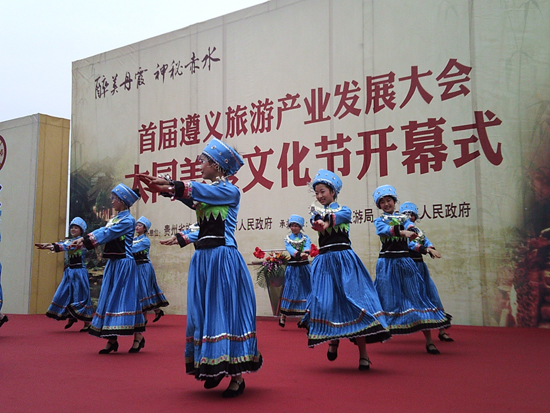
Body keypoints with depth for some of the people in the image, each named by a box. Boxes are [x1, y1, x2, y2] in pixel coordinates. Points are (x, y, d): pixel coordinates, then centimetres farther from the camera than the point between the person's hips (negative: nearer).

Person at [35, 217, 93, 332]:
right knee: (65, 294, 4)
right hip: (69, 271, 7)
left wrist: (54, 246, -38)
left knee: (81, 295, -4)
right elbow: (61, 245, -6)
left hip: (79, 271, -7)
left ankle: (87, 323, 4)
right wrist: (49, 245, -27)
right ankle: (71, 317, 22)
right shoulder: (68, 240, 13)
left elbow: (71, 246, -25)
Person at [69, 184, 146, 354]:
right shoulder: (114, 219, 15)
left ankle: (138, 337, 6)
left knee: (126, 298, -5)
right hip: (113, 263, 9)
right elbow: (101, 232, 5)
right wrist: (82, 240, -9)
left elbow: (106, 234, -17)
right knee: (110, 298, 8)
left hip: (124, 264, -9)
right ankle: (112, 340, 14)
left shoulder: (128, 220, -11)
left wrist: (84, 241, -19)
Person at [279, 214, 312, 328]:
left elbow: (307, 246, -17)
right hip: (292, 266, -1)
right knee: (290, 289, 0)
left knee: (307, 289, 0)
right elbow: (289, 248, -17)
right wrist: (299, 254, -36)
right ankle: (283, 315, 6)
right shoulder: (287, 238, 3)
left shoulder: (305, 237, 4)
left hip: (304, 266, 1)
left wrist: (305, 253, -40)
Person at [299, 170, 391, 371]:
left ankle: (363, 354, -4)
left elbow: (340, 216, -20)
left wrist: (324, 222, -41)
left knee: (353, 301, -9)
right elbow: (316, 222, -10)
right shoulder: (316, 212, 14)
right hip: (324, 261, 3)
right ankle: (333, 338, 24)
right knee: (325, 301, -3)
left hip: (344, 260, -3)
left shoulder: (344, 210, 5)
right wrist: (319, 224, -35)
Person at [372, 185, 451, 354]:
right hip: (386, 263, -2)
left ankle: (429, 341, -2)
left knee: (417, 297, -4)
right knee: (387, 300, -3)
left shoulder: (403, 218, 12)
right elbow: (384, 230, -19)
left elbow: (411, 227, -10)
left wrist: (412, 230, -35)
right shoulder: (379, 220, 5)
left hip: (405, 262, 2)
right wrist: (403, 232, -37)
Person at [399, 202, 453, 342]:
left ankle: (441, 331, 6)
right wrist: (426, 249, -30)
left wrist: (431, 249, -25)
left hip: (420, 267, 5)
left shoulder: (419, 232, 16)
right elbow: (409, 244, -18)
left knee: (432, 297, 1)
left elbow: (427, 242, -2)